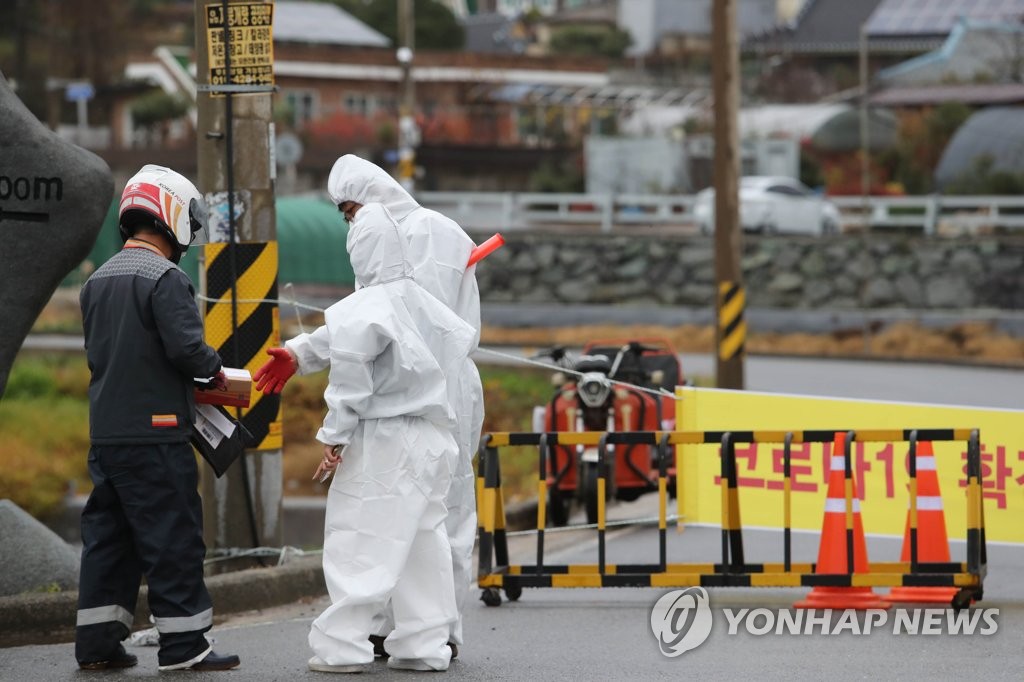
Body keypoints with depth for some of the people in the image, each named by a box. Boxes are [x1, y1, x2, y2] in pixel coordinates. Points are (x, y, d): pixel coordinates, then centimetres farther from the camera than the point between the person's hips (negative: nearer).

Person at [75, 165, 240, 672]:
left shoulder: (98, 281, 14)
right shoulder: (165, 279, -13)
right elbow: (186, 346, -21)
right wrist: (213, 371, -2)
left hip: (104, 433, 8)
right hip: (154, 432, -8)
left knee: (107, 534, 12)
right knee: (173, 536, -3)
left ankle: (97, 641, 14)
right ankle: (183, 644, -1)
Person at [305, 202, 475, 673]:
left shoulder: (369, 307, -15)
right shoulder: (420, 301, 7)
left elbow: (351, 367, -23)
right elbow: (461, 338, 22)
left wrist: (334, 435, -16)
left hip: (384, 440, -7)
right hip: (432, 439, 7)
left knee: (359, 542, -3)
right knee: (423, 540, 11)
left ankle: (342, 646, -3)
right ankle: (425, 646, 14)